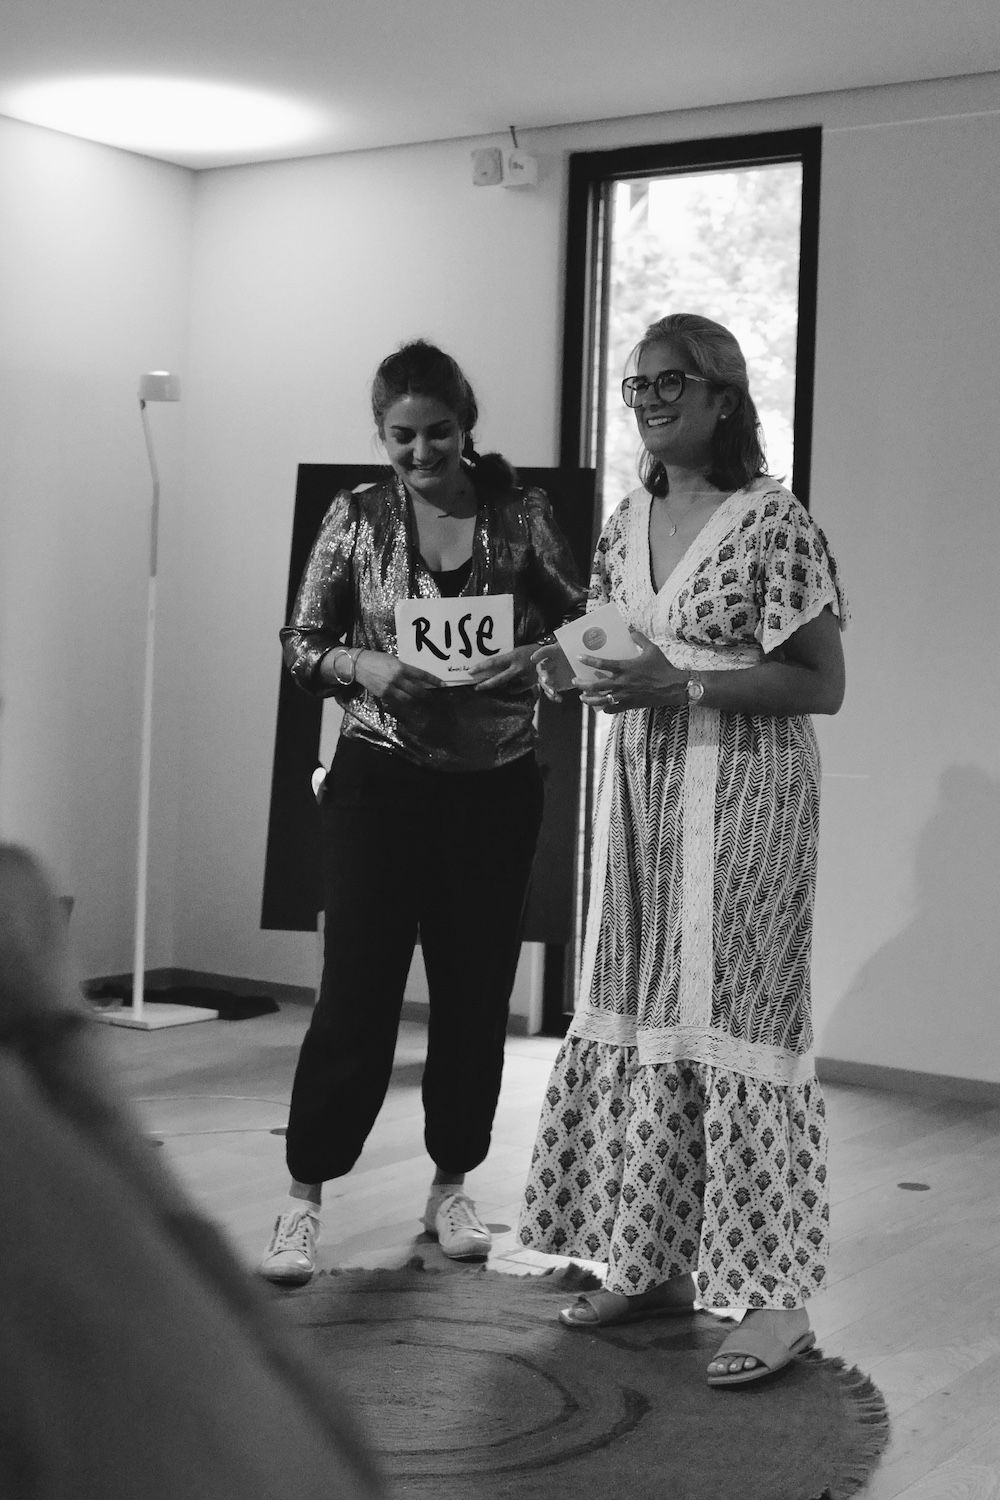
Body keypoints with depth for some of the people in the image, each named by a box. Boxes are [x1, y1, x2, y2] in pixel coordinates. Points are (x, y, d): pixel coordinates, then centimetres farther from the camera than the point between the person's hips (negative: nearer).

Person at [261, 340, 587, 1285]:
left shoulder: (520, 513, 0)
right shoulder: (357, 517, -1)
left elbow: (580, 622, 4)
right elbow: (301, 641, 2)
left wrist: (537, 657, -16)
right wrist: (360, 665, -18)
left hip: (495, 782, 2)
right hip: (381, 776, -1)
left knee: (476, 989, 8)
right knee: (357, 987, -4)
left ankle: (451, 1186, 26)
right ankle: (305, 1193, 10)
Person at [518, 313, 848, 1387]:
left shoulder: (772, 521, -10)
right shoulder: (624, 522, 12)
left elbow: (821, 684, -11)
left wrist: (684, 684, -19)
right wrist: (571, 671, -3)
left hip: (743, 790, -7)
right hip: (637, 787, 7)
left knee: (732, 1017, -7)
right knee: (632, 1014, 9)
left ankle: (777, 1297, 1)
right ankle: (650, 1262, 20)